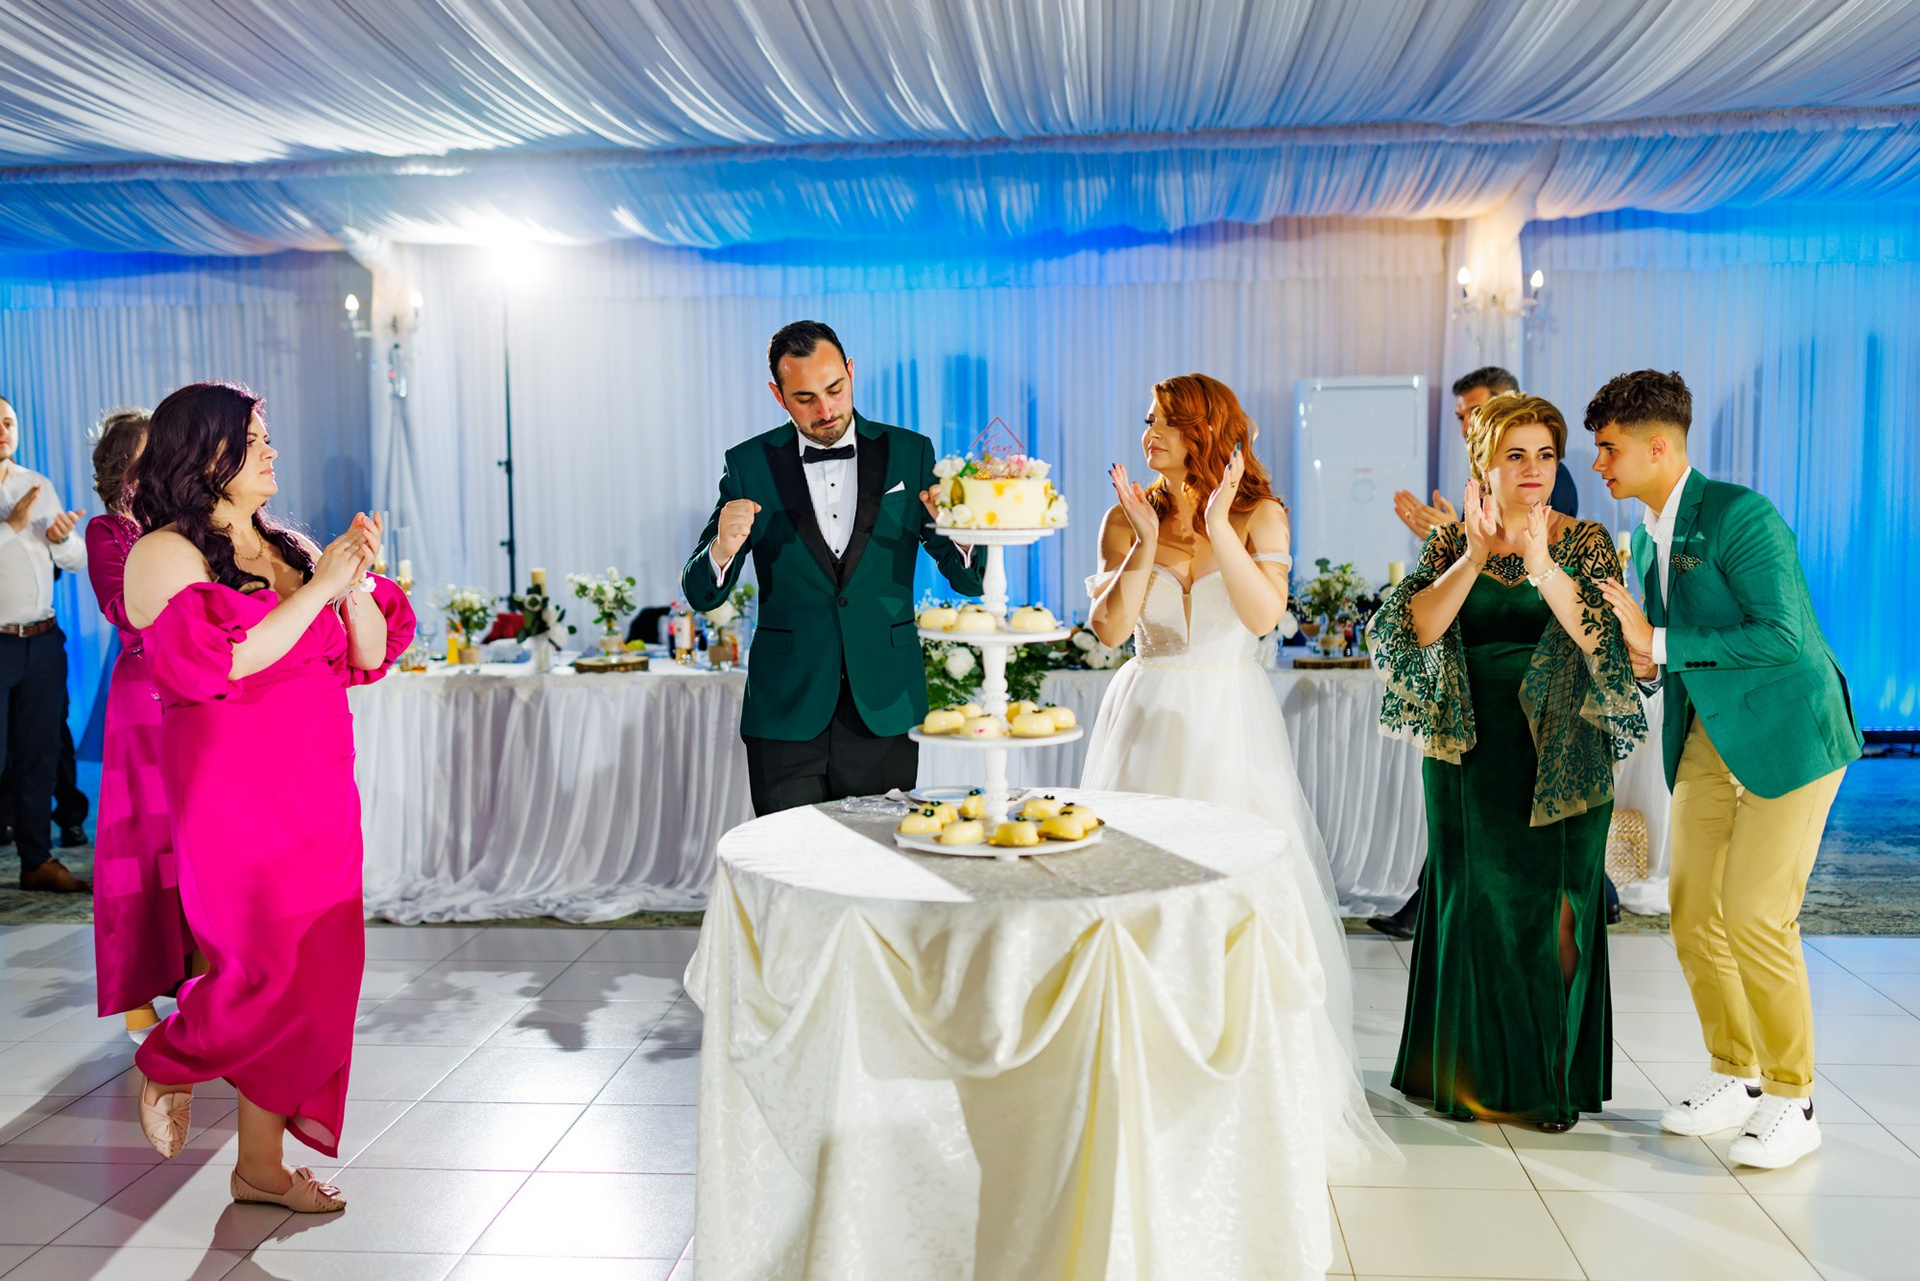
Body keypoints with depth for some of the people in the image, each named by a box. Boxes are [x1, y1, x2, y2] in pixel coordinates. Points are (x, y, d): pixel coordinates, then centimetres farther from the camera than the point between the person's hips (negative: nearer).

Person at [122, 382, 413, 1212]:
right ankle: (166, 1068, 27)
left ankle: (261, 1164, 21)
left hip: (318, 790, 7)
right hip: (233, 792, -6)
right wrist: (319, 588, -17)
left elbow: (369, 655, 10)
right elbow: (219, 660, -21)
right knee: (263, 969, -7)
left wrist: (356, 580, -7)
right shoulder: (164, 554, -6)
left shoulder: (292, 549, 13)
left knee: (316, 970, 7)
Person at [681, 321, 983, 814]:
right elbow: (701, 595, 0)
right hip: (786, 715, 0)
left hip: (884, 712, 1)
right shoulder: (750, 464, 1)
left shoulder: (909, 453, 3)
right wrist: (723, 549, -22)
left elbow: (971, 582, 1)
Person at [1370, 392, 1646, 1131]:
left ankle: (1551, 1078, 15)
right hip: (1470, 750, 1)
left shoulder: (1584, 542, 1)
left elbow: (1603, 638, -13)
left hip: (1561, 757, -1)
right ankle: (1471, 1071, 21)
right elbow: (1419, 627, -10)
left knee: (1554, 909, 1)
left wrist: (1542, 566, -26)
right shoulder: (1452, 542, 4)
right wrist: (1474, 556, -19)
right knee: (1472, 902, 7)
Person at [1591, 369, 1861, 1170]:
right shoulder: (1648, 540, 9)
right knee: (1693, 918, 7)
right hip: (1707, 742, 8)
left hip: (1786, 736, -8)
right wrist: (1644, 665, -2)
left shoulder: (1740, 515, -16)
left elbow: (1782, 637, -24)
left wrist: (1661, 644, -21)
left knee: (1756, 921, -9)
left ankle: (1791, 1102, 10)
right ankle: (1734, 1078, 25)